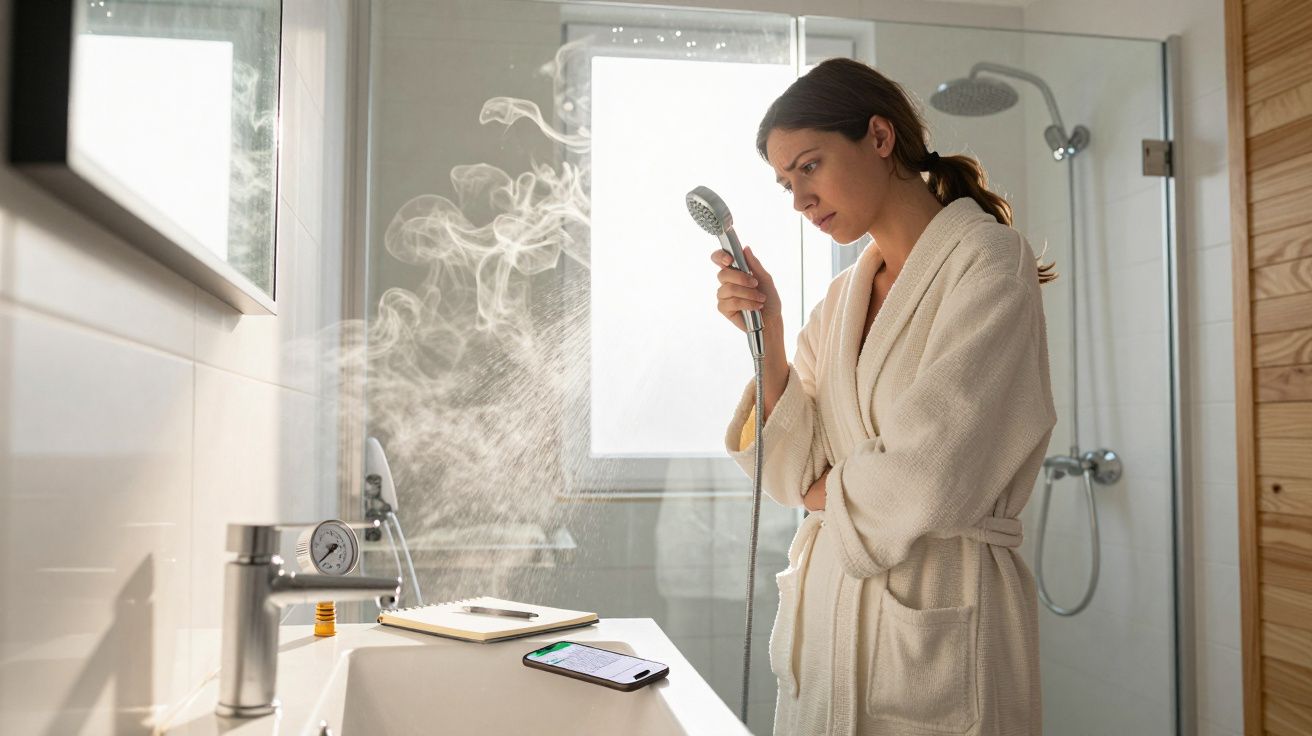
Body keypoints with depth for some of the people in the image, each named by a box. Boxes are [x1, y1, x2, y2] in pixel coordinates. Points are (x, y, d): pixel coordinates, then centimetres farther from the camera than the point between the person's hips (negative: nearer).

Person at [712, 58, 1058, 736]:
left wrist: (827, 489, 0)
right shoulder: (842, 297, 9)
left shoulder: (988, 262, -11)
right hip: (826, 600, 6)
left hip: (937, 610, -6)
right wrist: (766, 332, -7)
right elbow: (794, 472, 2)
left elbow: (924, 484, -18)